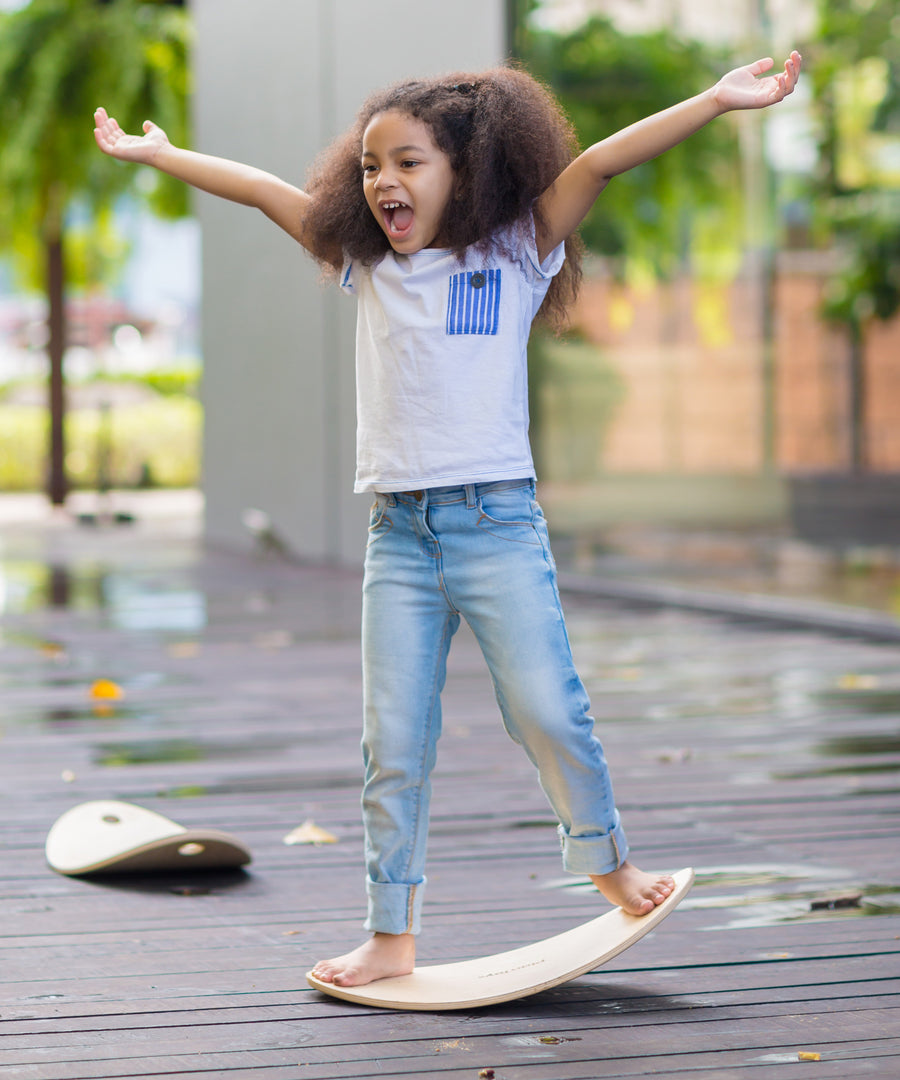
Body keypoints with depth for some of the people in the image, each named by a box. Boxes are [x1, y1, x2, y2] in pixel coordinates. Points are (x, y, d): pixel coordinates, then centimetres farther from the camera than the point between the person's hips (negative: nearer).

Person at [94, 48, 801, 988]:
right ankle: (391, 937, 10)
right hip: (399, 531, 3)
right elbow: (267, 192, 17)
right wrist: (158, 154, 22)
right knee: (392, 742, 3)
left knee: (546, 709, -6)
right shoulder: (368, 269, 12)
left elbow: (594, 165, -10)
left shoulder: (514, 257, 1)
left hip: (497, 522, -3)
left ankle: (609, 859, 20)